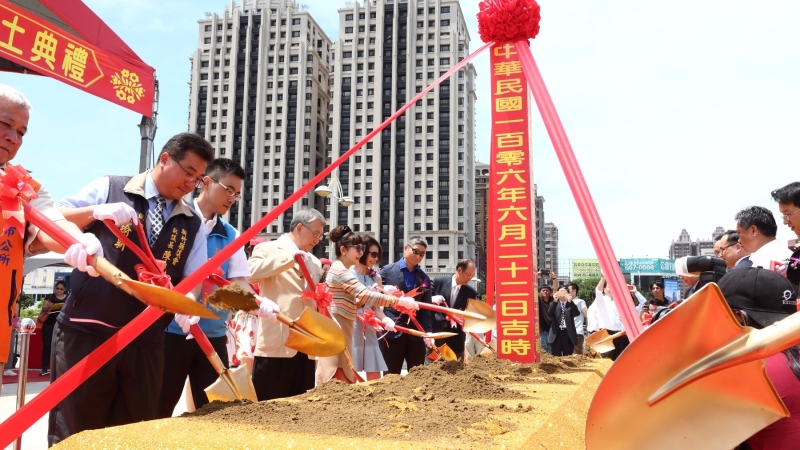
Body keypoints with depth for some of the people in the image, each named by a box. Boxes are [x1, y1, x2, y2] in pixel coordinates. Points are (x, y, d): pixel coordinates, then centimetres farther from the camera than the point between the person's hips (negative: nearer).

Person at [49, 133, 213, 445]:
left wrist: (188, 301, -13)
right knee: (73, 431, 3)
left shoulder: (192, 225, 11)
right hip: (86, 331, -3)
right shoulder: (109, 189, 2)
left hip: (145, 342, 4)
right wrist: (96, 211, -16)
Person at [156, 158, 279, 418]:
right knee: (158, 410, 5)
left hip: (214, 334, 5)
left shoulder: (230, 235, 9)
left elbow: (238, 282, 3)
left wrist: (258, 302, -18)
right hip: (171, 330, -5)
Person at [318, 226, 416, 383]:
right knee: (339, 379, -8)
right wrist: (398, 300, -23)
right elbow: (366, 295, -26)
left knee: (343, 378, 11)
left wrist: (380, 294, -2)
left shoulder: (341, 271, 16)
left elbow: (355, 303, 12)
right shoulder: (340, 271, -16)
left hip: (342, 329, 10)